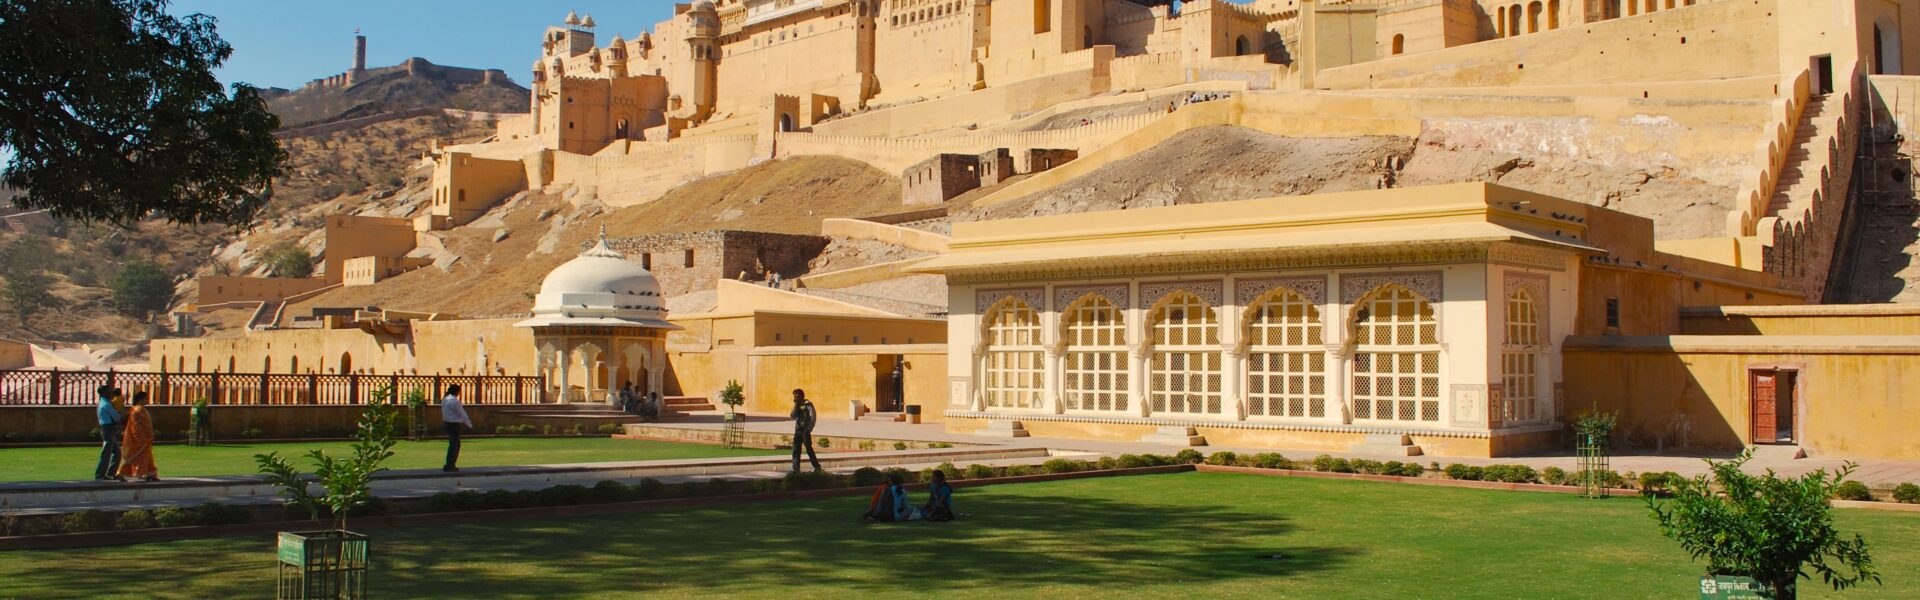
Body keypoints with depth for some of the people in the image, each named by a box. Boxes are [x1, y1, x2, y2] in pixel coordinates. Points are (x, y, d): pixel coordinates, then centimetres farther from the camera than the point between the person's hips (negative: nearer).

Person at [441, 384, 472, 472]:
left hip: (447, 423, 10)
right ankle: (449, 466, -4)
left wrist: (462, 422, 24)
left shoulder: (445, 400, 11)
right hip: (454, 424, -9)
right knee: (454, 445, -4)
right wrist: (469, 424, -2)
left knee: (456, 444, 17)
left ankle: (451, 465, 21)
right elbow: (462, 413, -13)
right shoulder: (454, 401, -18)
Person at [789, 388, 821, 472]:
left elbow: (813, 417, -10)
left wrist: (809, 429, -14)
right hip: (798, 430, 6)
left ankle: (817, 467, 10)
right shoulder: (797, 405, 12)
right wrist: (796, 405, -7)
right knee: (796, 450, 1)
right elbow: (792, 416, 1)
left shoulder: (808, 404, -6)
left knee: (809, 448, -2)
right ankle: (796, 469, 3)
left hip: (805, 430, -6)